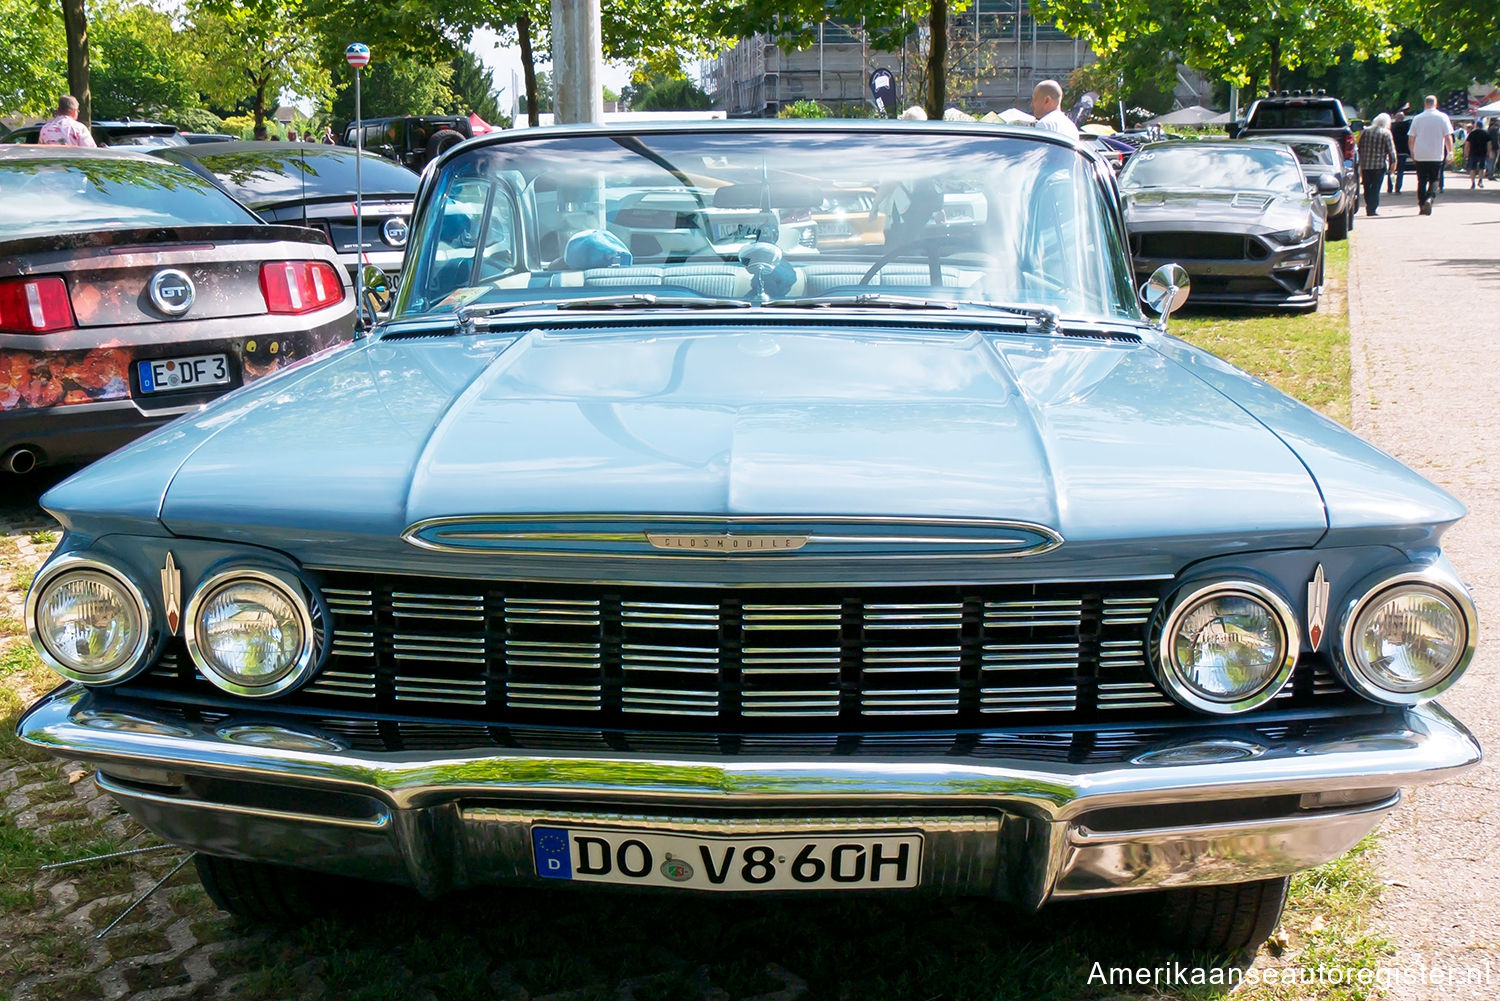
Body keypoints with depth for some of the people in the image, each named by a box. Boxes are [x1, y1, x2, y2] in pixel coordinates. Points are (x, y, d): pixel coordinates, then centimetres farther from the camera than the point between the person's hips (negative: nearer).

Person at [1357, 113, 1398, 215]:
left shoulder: (1365, 131, 7)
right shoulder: (1386, 133, -5)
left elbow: (1359, 147, 11)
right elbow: (1391, 150, -6)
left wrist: (1360, 162, 18)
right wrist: (1393, 162, 5)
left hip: (1365, 165, 4)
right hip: (1379, 165, -3)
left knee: (1367, 187, 14)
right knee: (1375, 188, 0)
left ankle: (1369, 207, 17)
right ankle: (1372, 209, -4)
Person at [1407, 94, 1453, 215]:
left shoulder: (1417, 118, 2)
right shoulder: (1443, 117, -2)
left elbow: (1411, 138, 5)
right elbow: (1448, 137, -5)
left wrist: (1412, 154, 16)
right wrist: (1450, 153, 3)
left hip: (1420, 156, 1)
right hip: (1437, 156, -1)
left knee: (1421, 181, 10)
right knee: (1434, 180, 6)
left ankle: (1421, 206, 9)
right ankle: (1429, 198, -19)